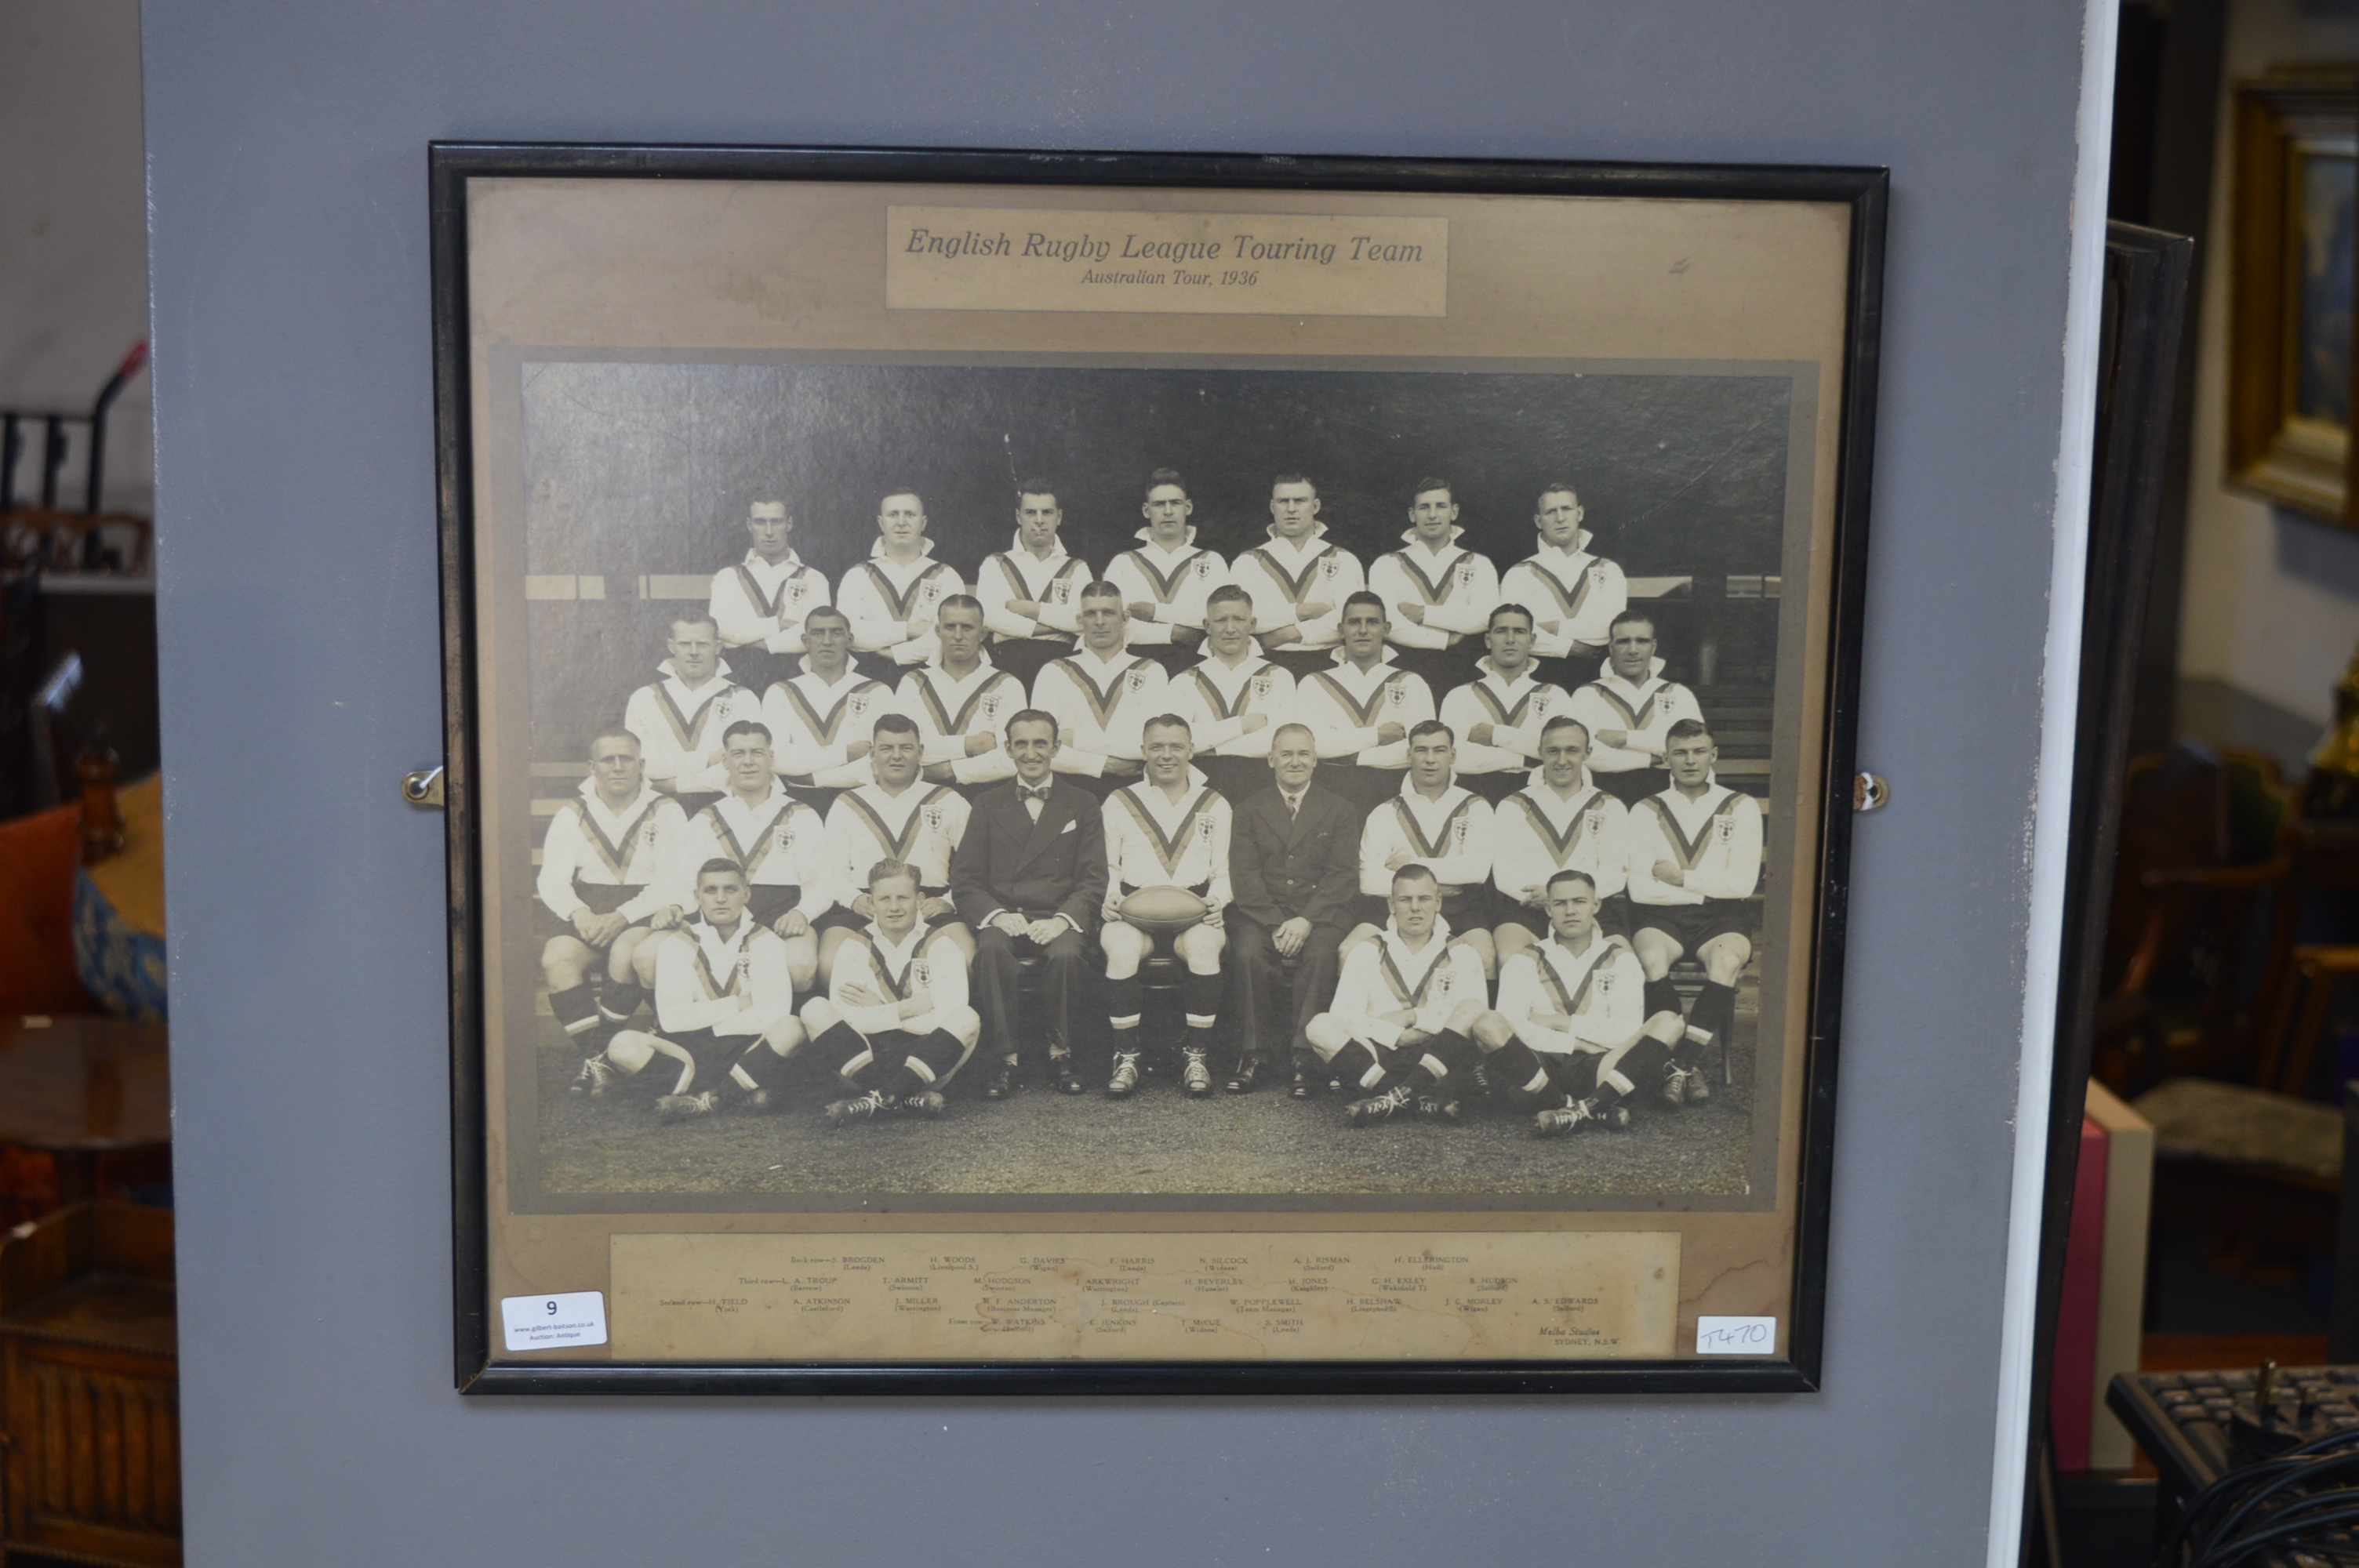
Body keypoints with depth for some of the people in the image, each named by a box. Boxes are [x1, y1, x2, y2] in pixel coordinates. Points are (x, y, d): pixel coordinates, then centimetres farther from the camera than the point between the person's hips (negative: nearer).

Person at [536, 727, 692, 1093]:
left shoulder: (666, 812, 5)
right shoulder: (572, 816, 14)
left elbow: (674, 883, -6)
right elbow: (551, 882, 5)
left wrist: (622, 916, -20)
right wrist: (580, 915, -17)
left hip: (647, 916, -2)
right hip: (588, 917, 2)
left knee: (626, 952, -36)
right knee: (557, 957, -30)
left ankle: (597, 1046, -18)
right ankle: (596, 1060, -26)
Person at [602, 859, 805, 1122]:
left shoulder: (765, 943, 1)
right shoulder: (678, 947, 2)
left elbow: (775, 1012, -15)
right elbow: (671, 1018, -12)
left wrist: (708, 1023, -11)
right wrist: (737, 1004, -9)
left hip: (747, 1049, -1)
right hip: (690, 1049, 1)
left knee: (790, 1029, -32)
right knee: (623, 1046, -26)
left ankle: (705, 1100, -26)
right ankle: (742, 1090, -25)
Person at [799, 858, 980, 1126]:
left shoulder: (940, 946, 0)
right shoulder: (856, 948, 3)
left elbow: (948, 1015, -15)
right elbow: (847, 1017, -13)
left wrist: (880, 1010, -9)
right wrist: (910, 1008, -12)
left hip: (928, 1058, -1)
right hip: (870, 1055, 1)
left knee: (966, 1019, -27)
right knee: (815, 1010, -20)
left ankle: (880, 1097, -32)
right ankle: (909, 1096, -33)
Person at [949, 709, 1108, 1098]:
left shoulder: (1082, 804, 14)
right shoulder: (988, 804, 16)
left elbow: (1093, 879, 5)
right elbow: (964, 880, 7)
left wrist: (1062, 920, -15)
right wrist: (997, 915, -14)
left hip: (1059, 919, -1)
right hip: (1002, 917, 1)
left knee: (1066, 953, -35)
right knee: (991, 948, -34)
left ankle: (1059, 1052, -15)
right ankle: (1004, 1054, -26)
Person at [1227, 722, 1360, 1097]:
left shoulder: (1339, 811, 13)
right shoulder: (1250, 810, 14)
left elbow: (1343, 876, 2)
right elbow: (1244, 875, 3)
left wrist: (1306, 920, -15)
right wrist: (1276, 923, -14)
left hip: (1320, 911, 0)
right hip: (1261, 911, 1)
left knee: (1321, 953, -33)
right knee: (1249, 954, -31)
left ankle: (1304, 1056, -29)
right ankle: (1255, 1053, -21)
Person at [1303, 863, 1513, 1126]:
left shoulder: (1459, 956, 14)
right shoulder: (1367, 953, 14)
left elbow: (1476, 1015, -4)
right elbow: (1343, 1015, -2)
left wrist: (1414, 1017, -6)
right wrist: (1398, 1036, -10)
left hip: (1441, 1059, 0)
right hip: (1380, 1060, 0)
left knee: (1472, 1009, -25)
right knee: (1321, 1027, -25)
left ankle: (1400, 1096, -36)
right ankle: (1423, 1100, -38)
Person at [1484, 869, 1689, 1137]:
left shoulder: (1620, 960, 14)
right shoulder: (1524, 963, 12)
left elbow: (1626, 1032, -1)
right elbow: (1510, 1026, -6)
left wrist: (1560, 1022, -1)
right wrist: (1578, 1042, -7)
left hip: (1598, 1068, 1)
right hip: (1543, 1070, -1)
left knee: (1668, 1022, -21)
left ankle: (1584, 1110, -36)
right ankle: (1600, 1111, -36)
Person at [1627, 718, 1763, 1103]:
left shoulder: (1742, 808, 10)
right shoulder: (1646, 812, 10)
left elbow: (1742, 883, -2)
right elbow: (1640, 887, -4)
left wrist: (1681, 877, -2)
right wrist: (1709, 888, -3)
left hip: (1722, 917, 0)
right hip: (1661, 915, 0)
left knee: (1727, 960, -35)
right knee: (1652, 958, -34)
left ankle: (1683, 1061, -26)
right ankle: (1685, 1066, -24)